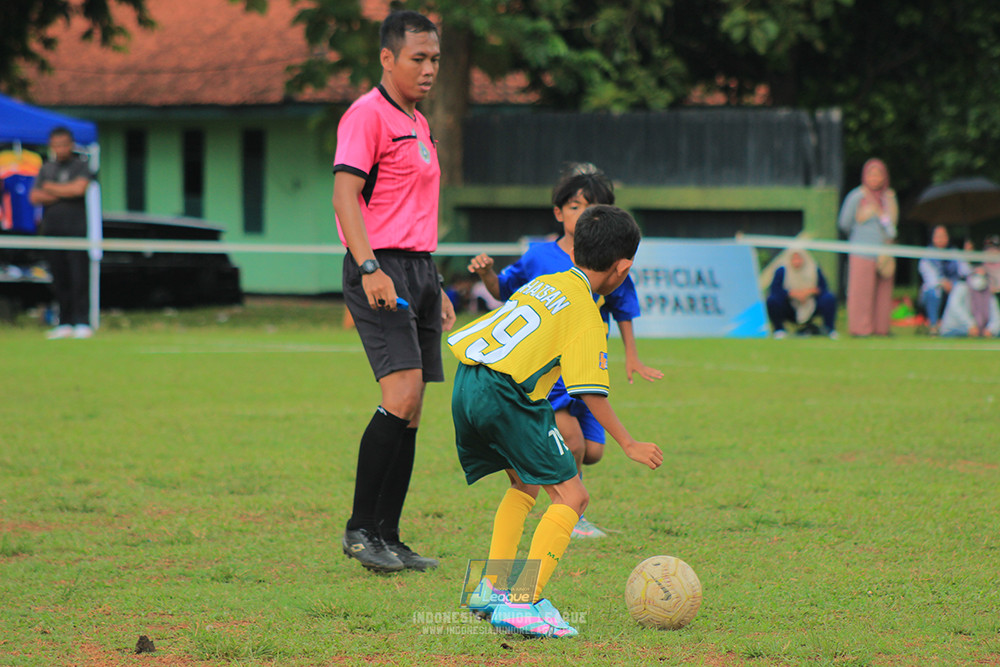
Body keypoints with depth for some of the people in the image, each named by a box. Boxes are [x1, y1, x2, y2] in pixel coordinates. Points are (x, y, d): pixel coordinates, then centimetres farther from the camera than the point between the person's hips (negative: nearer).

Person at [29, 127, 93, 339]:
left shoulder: (81, 167, 5)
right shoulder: (46, 169, 16)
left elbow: (79, 188, -13)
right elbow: (35, 197, 6)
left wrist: (50, 187, -2)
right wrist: (63, 193, -7)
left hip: (76, 230, -4)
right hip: (52, 230, 4)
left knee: (79, 278, -10)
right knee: (59, 280, 4)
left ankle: (82, 323, -10)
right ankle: (65, 323, 8)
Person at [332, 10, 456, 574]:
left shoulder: (418, 125, 21)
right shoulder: (368, 115, -7)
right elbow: (345, 193, -16)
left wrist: (436, 289, 26)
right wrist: (369, 268, -27)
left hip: (419, 272, 9)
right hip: (382, 272, -9)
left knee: (411, 411, 4)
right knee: (402, 397, -18)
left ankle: (387, 538, 7)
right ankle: (360, 530, -13)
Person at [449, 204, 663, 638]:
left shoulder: (543, 283, 20)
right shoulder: (587, 317, -3)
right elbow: (591, 393, -6)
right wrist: (629, 445, 1)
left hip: (465, 386, 8)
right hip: (507, 395, -8)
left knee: (525, 485, 27)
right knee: (571, 497, -4)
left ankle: (493, 589, 25)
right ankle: (524, 605, -16)